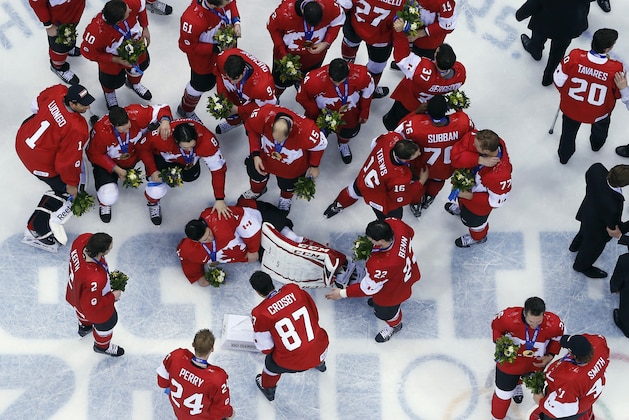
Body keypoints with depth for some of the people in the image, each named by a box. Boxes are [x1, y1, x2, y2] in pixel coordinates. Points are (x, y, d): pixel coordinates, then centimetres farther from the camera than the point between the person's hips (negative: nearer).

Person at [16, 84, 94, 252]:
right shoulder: (76, 129, -35)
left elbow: (38, 103, 9)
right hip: (39, 160, -8)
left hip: (23, 138, 8)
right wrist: (71, 183, -8)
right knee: (63, 188, 10)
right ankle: (37, 231, 14)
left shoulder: (57, 92, -15)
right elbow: (69, 159, -24)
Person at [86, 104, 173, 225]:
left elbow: (161, 109, -20)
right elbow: (94, 155, -18)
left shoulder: (137, 114, -33)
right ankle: (105, 203, 24)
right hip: (109, 161, -2)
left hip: (139, 154, 2)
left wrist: (165, 121, -42)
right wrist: (116, 170, -23)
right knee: (109, 197, -20)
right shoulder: (101, 130, -35)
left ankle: (153, 202, 23)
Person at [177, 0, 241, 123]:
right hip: (203, 56, -5)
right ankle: (185, 110, 48)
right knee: (202, 84, 17)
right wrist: (213, 48, -29)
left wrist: (236, 21, -18)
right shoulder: (193, 20, -47)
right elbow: (187, 46, -30)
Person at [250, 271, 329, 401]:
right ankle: (319, 364, 72)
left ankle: (267, 388, 60)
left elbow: (265, 347, -6)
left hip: (292, 362, -3)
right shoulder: (294, 290, -6)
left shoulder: (260, 314, -17)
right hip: (320, 351, 4)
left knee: (271, 364, 31)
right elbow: (315, 316, 7)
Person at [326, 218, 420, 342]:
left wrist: (343, 293, -18)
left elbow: (369, 288, -31)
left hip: (394, 289, -6)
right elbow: (410, 232, -8)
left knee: (384, 311, 26)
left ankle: (395, 325, 58)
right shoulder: (394, 224, -33)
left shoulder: (382, 265, -49)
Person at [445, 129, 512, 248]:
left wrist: (470, 196, -26)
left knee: (473, 220, 26)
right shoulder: (477, 139, -37)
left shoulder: (499, 175, -46)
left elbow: (496, 201, -30)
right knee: (462, 197, 39)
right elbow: (456, 154, -38)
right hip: (467, 179, 5)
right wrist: (479, 160, -50)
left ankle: (478, 237, 62)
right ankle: (462, 208, 76)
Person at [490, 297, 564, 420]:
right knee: (504, 392, 14)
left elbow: (558, 337, -6)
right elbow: (496, 326, -13)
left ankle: (516, 386, 69)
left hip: (536, 363, 3)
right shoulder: (509, 317, -38)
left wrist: (550, 356, -14)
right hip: (509, 360, -3)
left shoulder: (554, 324, -32)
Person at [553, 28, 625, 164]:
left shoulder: (574, 57, -33)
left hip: (571, 107, 1)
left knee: (569, 131, 32)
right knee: (602, 122, 37)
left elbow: (559, 80, -16)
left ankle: (564, 156, 58)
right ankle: (597, 143, 67)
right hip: (598, 112, -1)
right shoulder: (615, 69, -36)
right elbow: (619, 94, -16)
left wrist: (564, 92, 7)